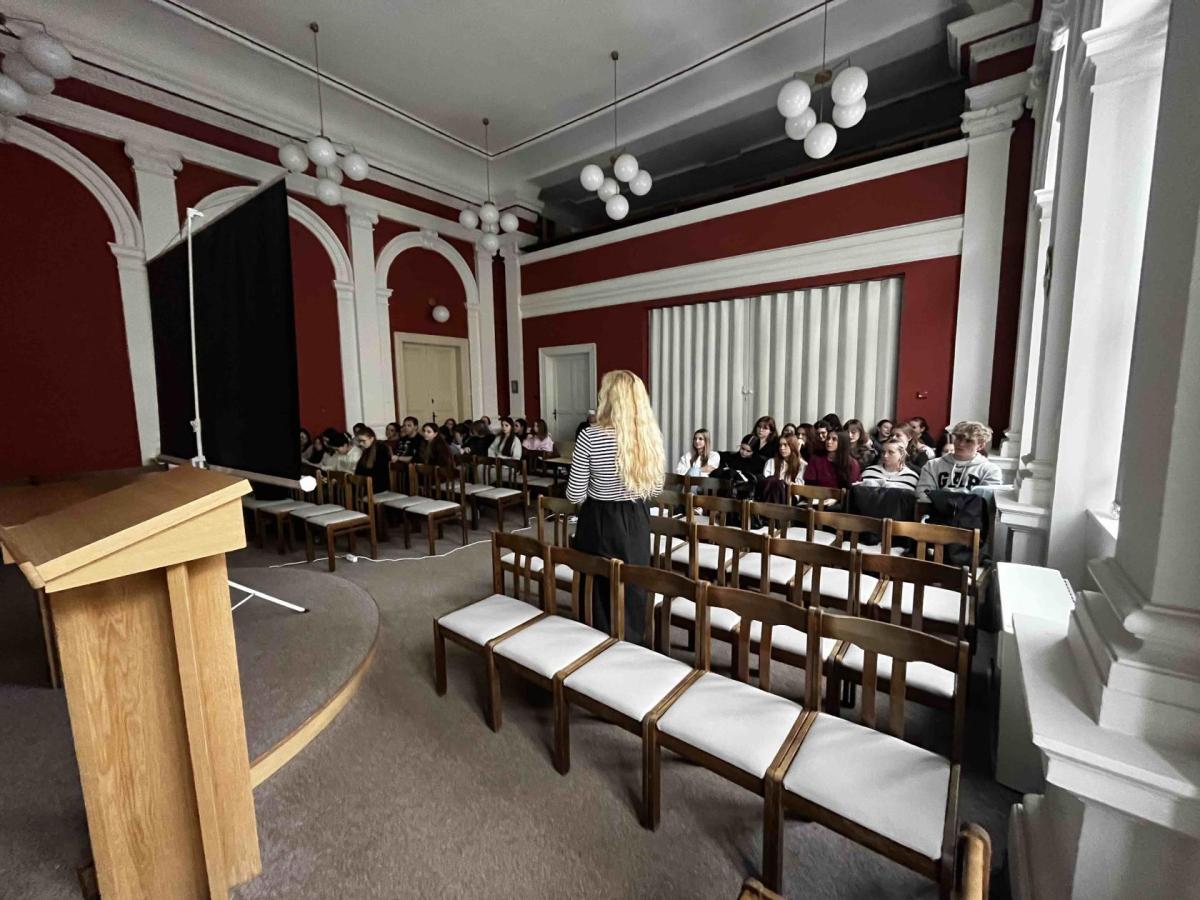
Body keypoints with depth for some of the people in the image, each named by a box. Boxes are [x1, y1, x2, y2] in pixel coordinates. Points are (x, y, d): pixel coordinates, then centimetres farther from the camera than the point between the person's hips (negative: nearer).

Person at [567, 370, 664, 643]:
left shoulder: (590, 436, -18)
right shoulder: (651, 434, -5)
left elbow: (575, 495, -13)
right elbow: (655, 487, 6)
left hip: (600, 522, -4)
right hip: (637, 521, 4)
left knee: (601, 590, 14)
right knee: (634, 589, 20)